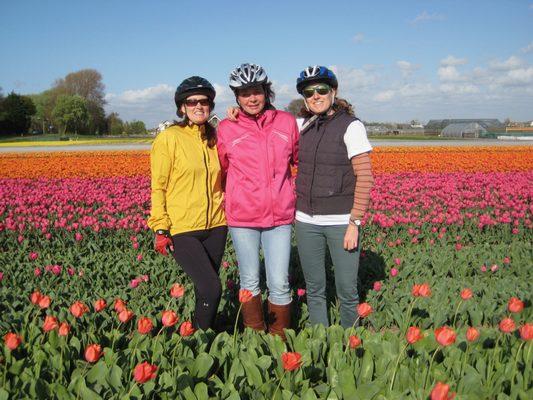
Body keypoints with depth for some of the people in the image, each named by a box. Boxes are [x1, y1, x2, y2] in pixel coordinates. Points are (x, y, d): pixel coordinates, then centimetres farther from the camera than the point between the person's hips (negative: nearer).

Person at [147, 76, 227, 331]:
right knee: (212, 289, -12)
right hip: (182, 230, -5)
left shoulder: (213, 137, 9)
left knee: (204, 290, 12)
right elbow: (158, 187, -6)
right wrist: (160, 229, -10)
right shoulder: (169, 138, -7)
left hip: (215, 226, 5)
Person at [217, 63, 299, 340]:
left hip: (279, 215, 0)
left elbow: (299, 159, 17)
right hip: (242, 215, 0)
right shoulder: (226, 129, 0)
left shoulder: (286, 122, 2)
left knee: (279, 284, 2)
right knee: (249, 282, 11)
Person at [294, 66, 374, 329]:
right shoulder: (303, 125, 7)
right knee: (314, 289, 12)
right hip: (306, 221, 5)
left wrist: (354, 223, -14)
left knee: (346, 290, 3)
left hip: (341, 221, -4)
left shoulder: (351, 126, -7)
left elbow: (365, 178, -10)